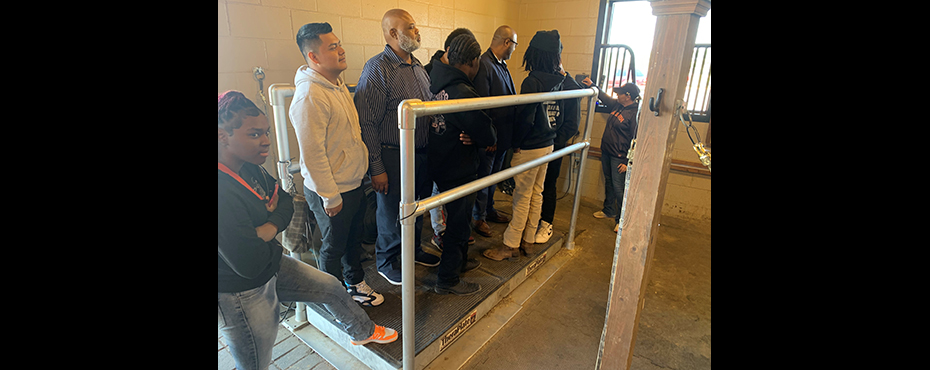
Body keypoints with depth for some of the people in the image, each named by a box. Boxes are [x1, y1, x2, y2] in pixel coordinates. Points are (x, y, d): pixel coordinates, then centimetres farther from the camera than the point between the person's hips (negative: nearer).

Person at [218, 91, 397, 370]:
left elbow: (284, 200, 4)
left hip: (271, 266, 9)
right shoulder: (223, 193, -35)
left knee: (331, 287, 20)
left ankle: (363, 332, 48)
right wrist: (275, 247, -11)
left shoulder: (249, 167, -6)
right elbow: (250, 263, -32)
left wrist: (270, 227, -18)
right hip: (242, 294, -8)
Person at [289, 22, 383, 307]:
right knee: (333, 246, 12)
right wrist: (330, 196, -19)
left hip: (353, 183, 9)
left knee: (354, 238, 23)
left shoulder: (338, 86, 8)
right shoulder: (309, 96, -23)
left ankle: (356, 283, 45)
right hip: (331, 192, -8)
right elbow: (312, 153, -24)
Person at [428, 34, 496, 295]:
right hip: (458, 172, -9)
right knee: (458, 225, 8)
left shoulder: (436, 82, -1)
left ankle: (459, 261, 45)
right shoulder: (463, 94, -26)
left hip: (439, 164, 9)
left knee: (457, 219, 25)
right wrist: (491, 136, 1)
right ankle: (447, 280, 24)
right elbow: (488, 137, -22)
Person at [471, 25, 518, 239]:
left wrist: (510, 133, 11)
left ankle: (489, 210, 36)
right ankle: (479, 217, 22)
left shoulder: (502, 65, 12)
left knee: (493, 175, 20)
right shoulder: (484, 65, -17)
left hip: (504, 135, 9)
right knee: (483, 176, 6)